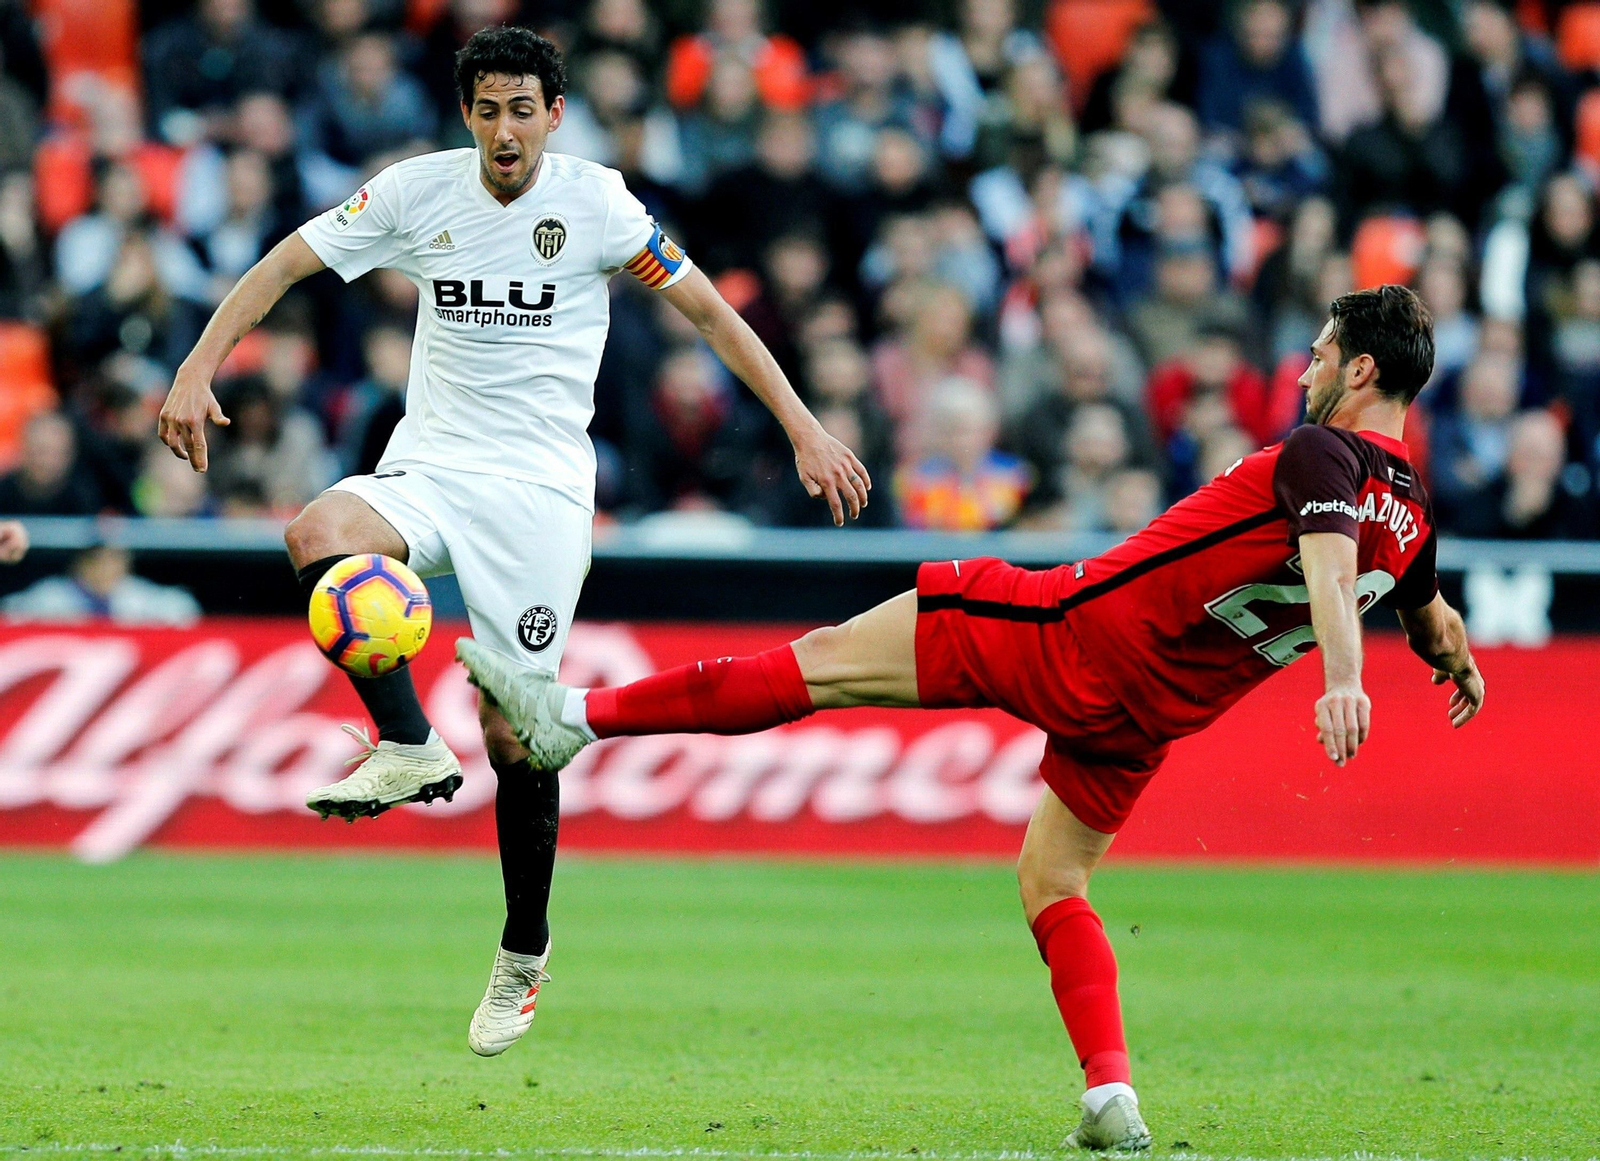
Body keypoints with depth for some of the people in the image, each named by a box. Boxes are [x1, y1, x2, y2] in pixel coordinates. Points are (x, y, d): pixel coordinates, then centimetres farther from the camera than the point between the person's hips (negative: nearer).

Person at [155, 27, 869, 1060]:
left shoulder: (595, 202, -6)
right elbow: (285, 265, 3)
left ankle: (523, 956, 13)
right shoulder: (418, 190, -1)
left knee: (515, 734, -5)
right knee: (318, 533, -32)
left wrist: (806, 432, -2)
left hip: (542, 482, -2)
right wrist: (199, 368, -11)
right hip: (428, 466, 2)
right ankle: (411, 748, -21)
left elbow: (710, 312, 1)